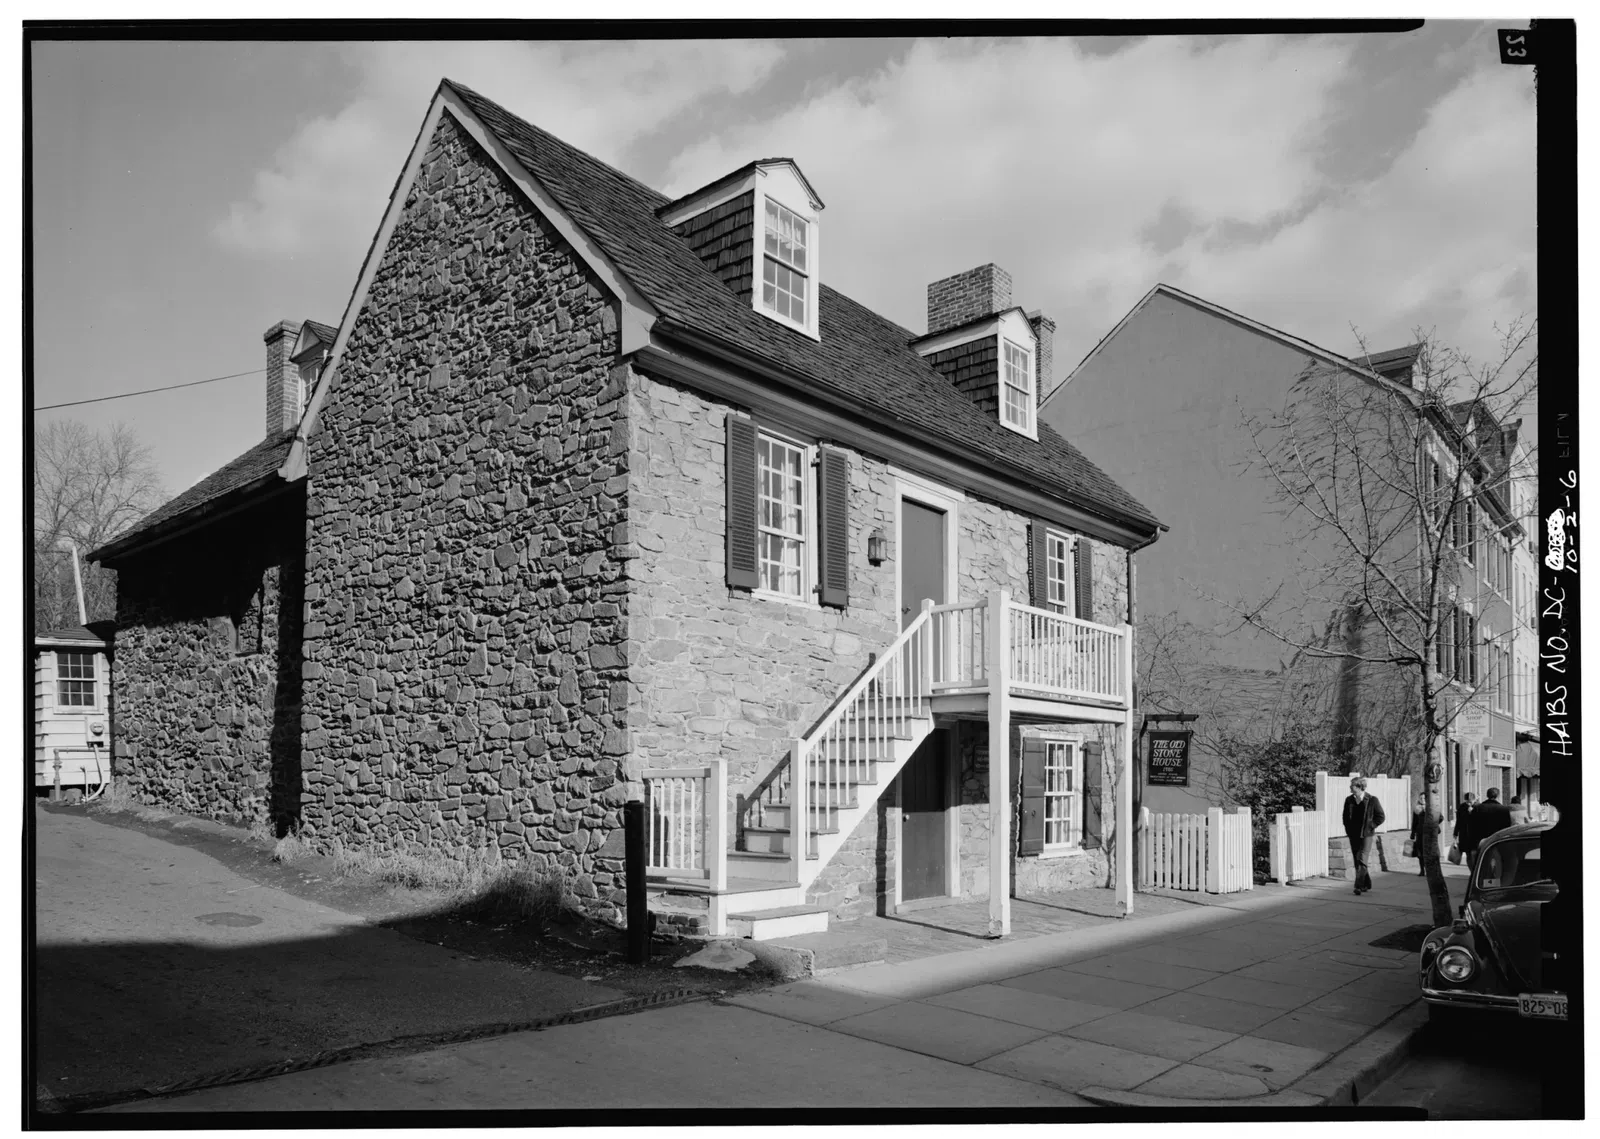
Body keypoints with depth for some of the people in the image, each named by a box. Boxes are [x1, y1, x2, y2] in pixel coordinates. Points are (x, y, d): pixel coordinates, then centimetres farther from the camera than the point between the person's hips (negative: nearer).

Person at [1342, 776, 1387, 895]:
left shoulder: (1372, 800, -8)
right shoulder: (1349, 800, 5)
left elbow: (1380, 817, 0)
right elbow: (1345, 816, 18)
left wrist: (1370, 826, -6)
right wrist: (1348, 829, 8)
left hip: (1366, 835, -5)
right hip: (1353, 835, 5)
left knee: (1362, 860, -13)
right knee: (1357, 861, 10)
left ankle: (1359, 886, -13)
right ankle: (1367, 884, 25)